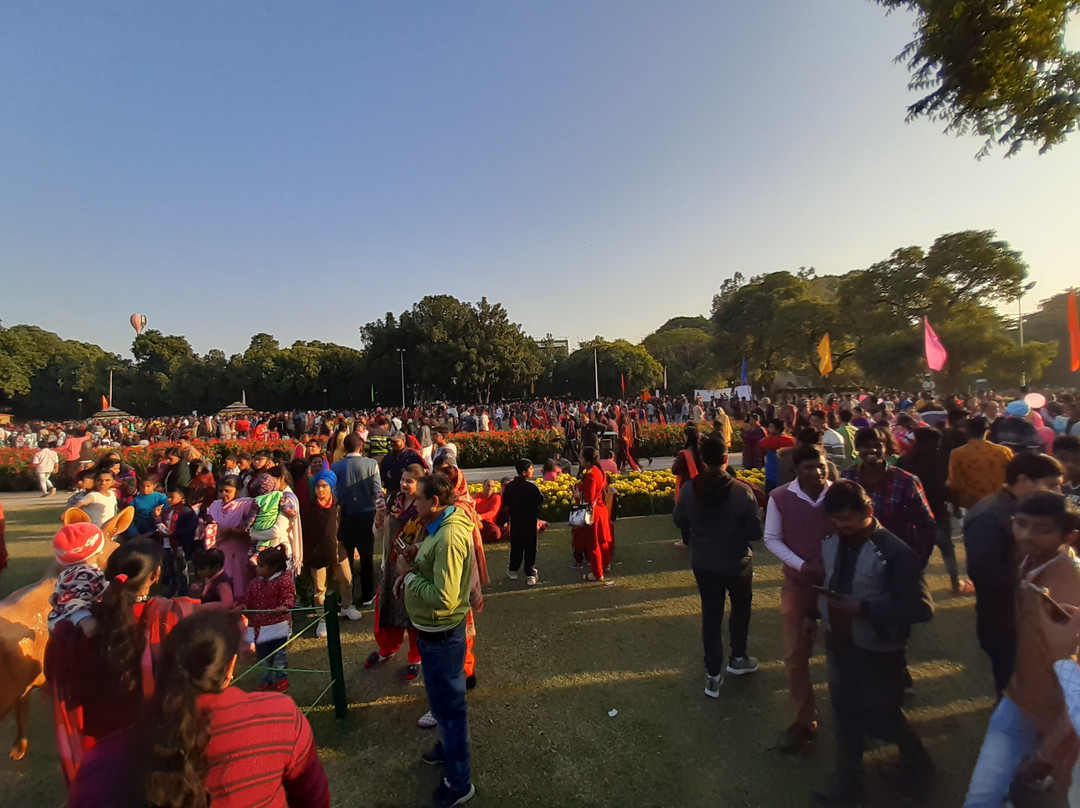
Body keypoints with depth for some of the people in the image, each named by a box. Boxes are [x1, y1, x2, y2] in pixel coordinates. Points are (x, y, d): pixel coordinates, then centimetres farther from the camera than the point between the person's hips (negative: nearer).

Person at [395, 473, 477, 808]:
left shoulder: (450, 537, -30)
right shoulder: (443, 526, 2)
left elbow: (444, 598, -33)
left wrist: (408, 574, -22)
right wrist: (416, 562, -4)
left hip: (441, 634, -9)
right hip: (434, 630, 9)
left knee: (447, 704, 10)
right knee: (444, 699, 29)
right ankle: (447, 746, 53)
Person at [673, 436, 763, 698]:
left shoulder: (689, 489, -17)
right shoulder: (742, 492, -25)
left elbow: (680, 522, -2)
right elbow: (755, 532, -16)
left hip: (703, 563, 2)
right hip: (737, 562, -2)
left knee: (711, 615, 16)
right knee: (741, 608, 26)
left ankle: (713, 675, 25)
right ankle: (738, 659, 43)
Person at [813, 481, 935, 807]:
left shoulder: (894, 552, -21)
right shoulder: (830, 543, -2)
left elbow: (921, 608, -21)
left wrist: (864, 609, -28)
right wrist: (818, 613, -2)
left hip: (878, 651, -5)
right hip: (839, 643, 5)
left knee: (882, 717, 15)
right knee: (845, 715, 17)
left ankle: (915, 760, 49)